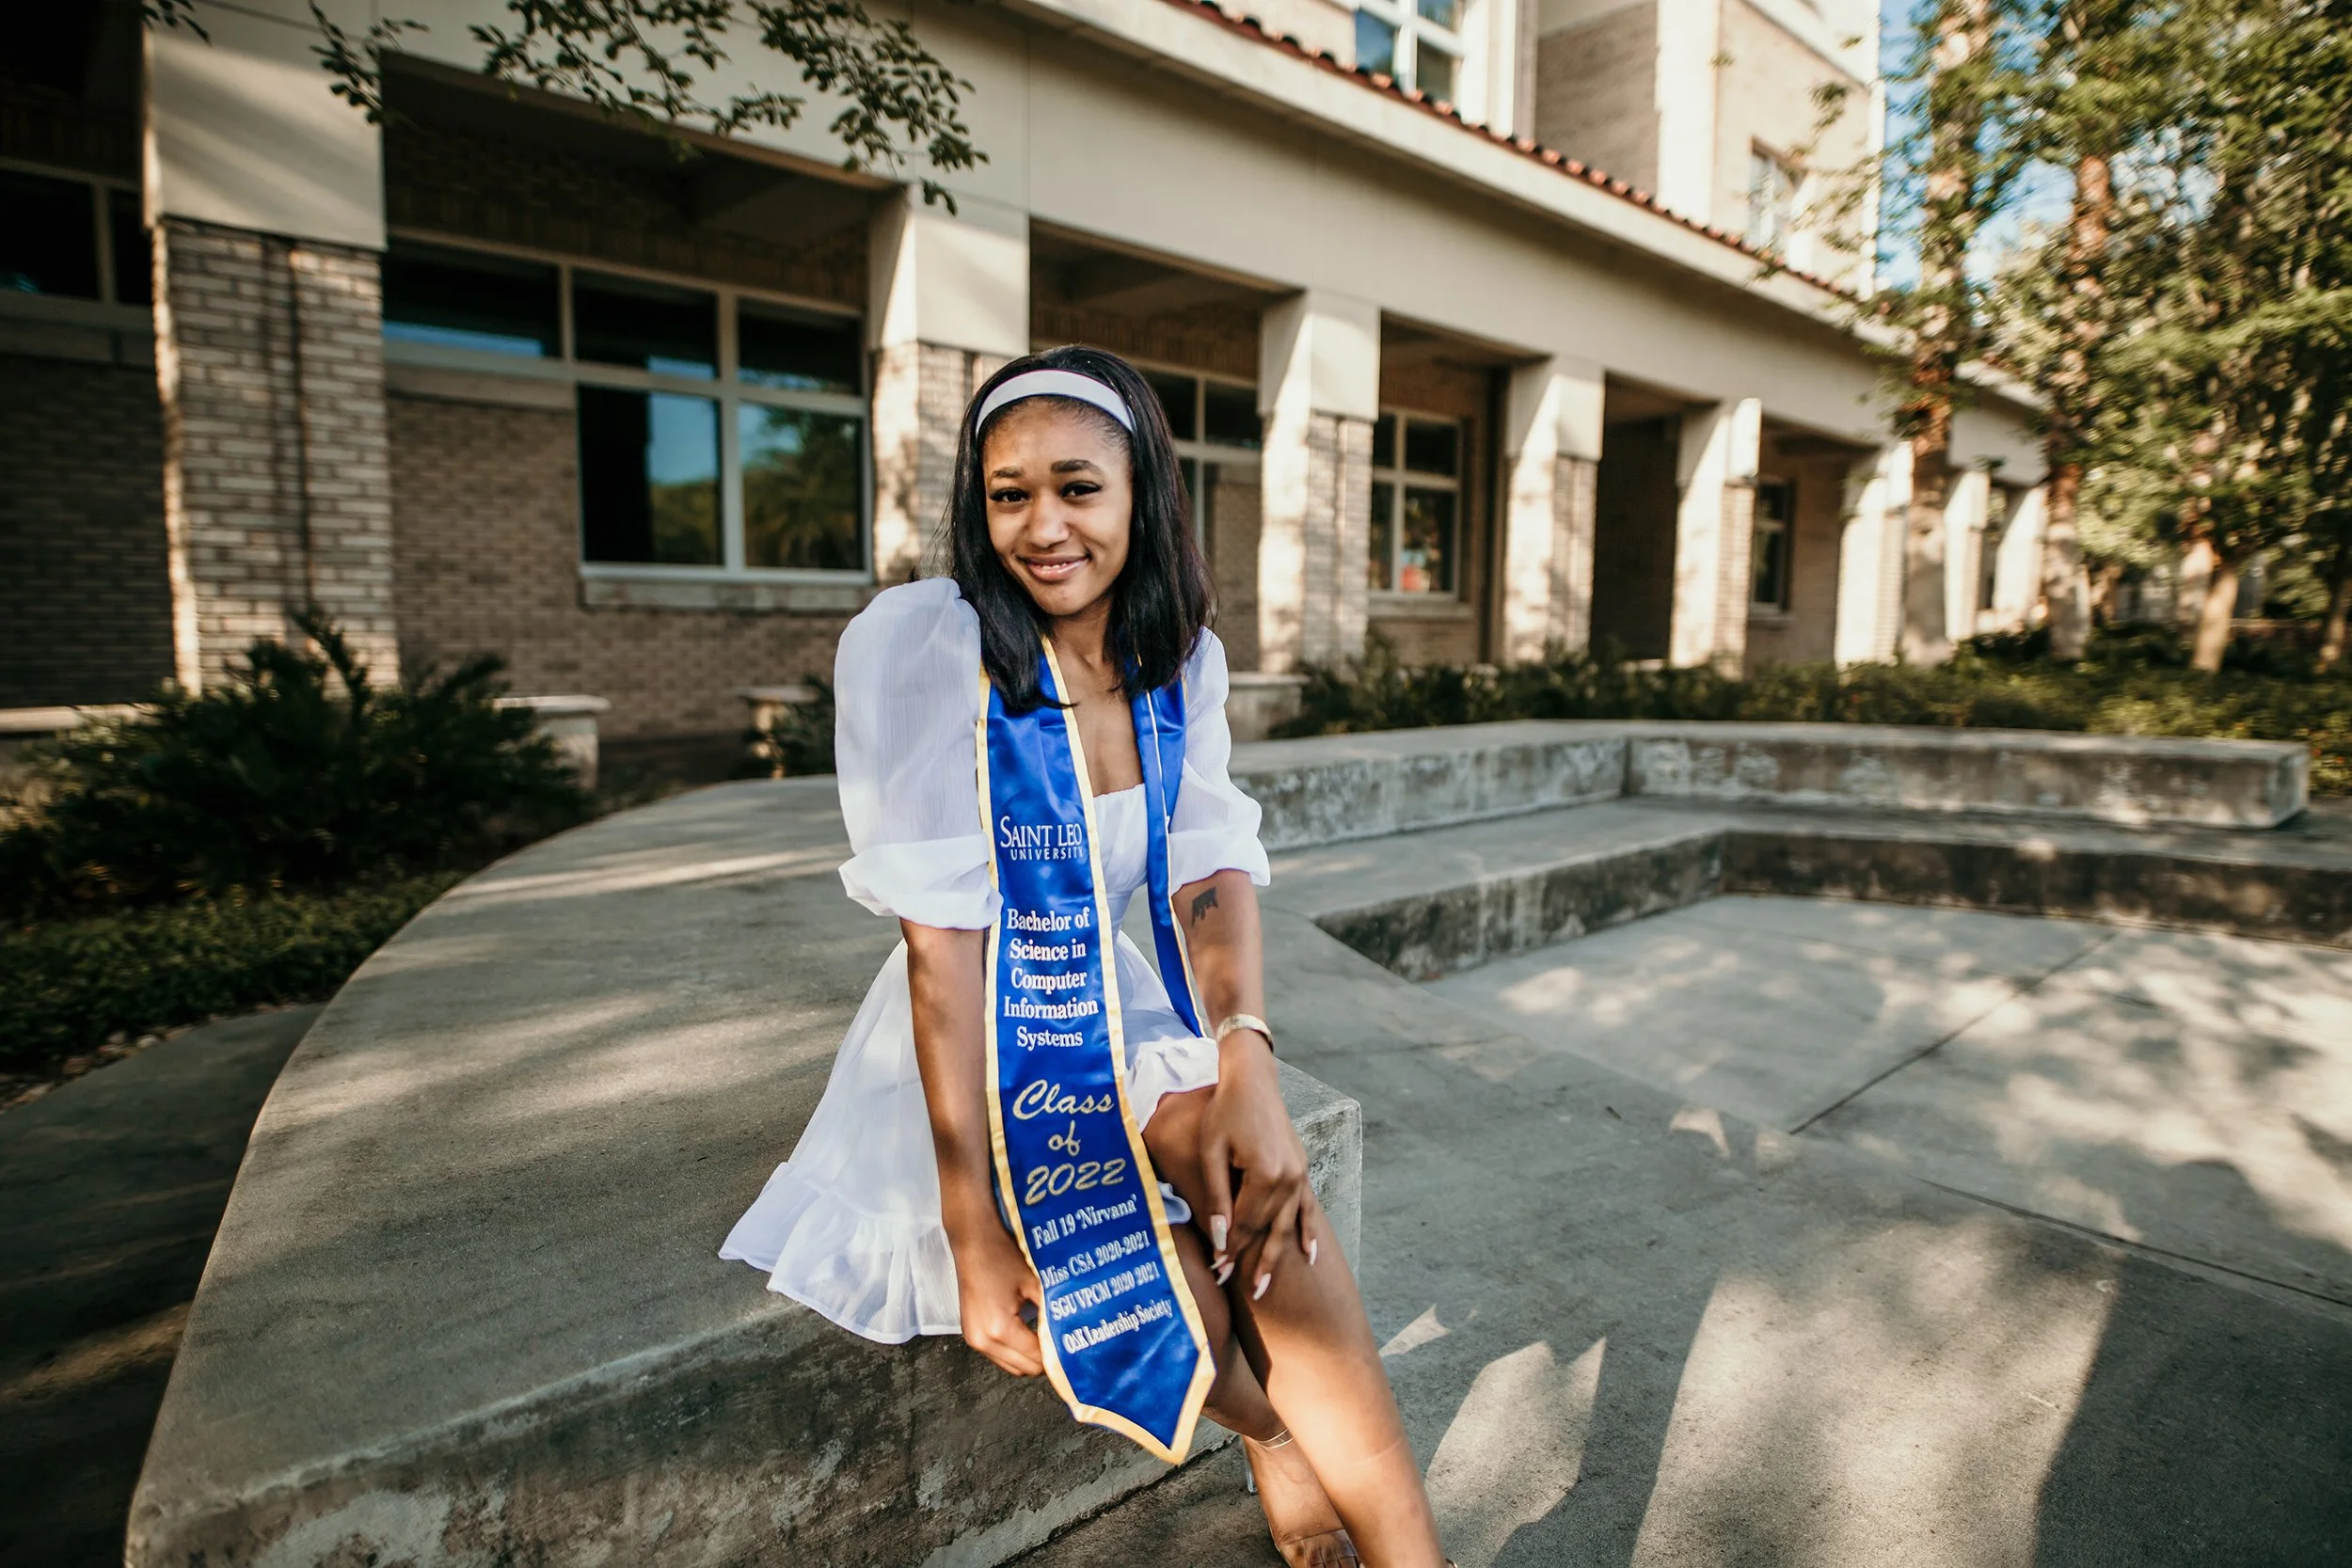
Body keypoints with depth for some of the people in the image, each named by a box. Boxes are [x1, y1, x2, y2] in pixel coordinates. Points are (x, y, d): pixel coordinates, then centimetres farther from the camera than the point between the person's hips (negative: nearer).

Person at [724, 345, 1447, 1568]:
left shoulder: (1181, 658, 0)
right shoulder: (920, 642, -15)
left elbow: (1213, 872, -5)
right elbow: (940, 931, -19)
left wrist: (1247, 1063, -25)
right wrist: (975, 1232, -21)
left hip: (1122, 1023, 4)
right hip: (971, 1056, -3)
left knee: (1253, 1176, -25)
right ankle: (1275, 1431, 6)